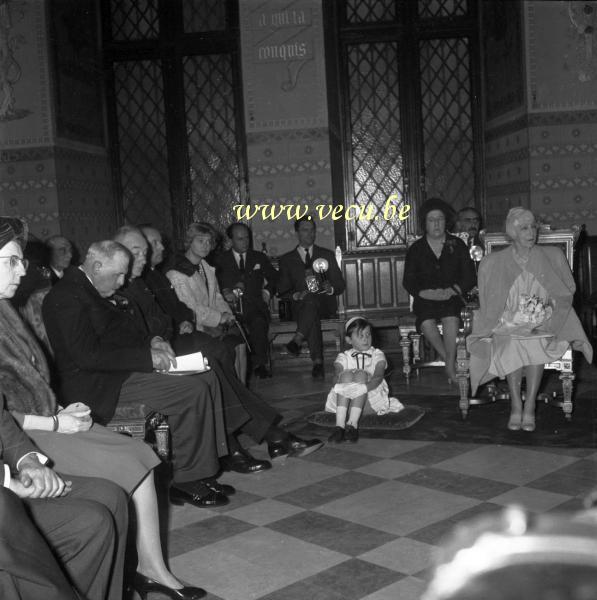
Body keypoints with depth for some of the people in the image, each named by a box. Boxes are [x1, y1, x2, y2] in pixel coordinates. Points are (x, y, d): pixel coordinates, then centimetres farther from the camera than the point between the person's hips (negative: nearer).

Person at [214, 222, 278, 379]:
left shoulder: (259, 258, 23)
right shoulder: (220, 260, 18)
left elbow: (274, 277, 24)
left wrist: (267, 291, 6)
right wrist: (224, 292, -10)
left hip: (254, 306, 1)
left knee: (259, 322, -35)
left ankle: (259, 363, -30)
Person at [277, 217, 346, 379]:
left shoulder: (327, 255, 16)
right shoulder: (287, 259, 14)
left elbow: (340, 285, 12)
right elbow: (282, 291, 7)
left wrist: (330, 289, -12)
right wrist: (296, 295, -15)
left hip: (325, 304, 0)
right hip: (300, 306, 0)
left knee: (312, 299, -36)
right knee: (312, 316, -36)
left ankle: (297, 340, -37)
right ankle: (318, 362, -38)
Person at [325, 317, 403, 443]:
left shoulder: (377, 355, 13)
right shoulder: (343, 357, 14)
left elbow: (378, 376, -9)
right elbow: (338, 377, -7)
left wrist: (365, 387, -32)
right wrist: (345, 386, -33)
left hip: (370, 403, 0)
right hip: (344, 401, 1)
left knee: (361, 374, -25)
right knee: (346, 374, -26)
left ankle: (352, 424, -43)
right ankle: (339, 424, -43)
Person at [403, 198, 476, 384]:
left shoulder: (457, 245, 11)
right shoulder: (416, 249, 10)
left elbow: (469, 276, 7)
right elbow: (408, 282, 5)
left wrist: (452, 291, -12)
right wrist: (426, 293, -13)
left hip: (452, 297, 0)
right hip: (425, 299, 0)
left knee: (450, 319, -34)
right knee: (427, 323, -32)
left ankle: (450, 366, -22)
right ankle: (451, 362, -15)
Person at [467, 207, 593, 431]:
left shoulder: (553, 257, 11)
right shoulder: (492, 263, 8)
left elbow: (566, 295, 12)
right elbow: (488, 305, 10)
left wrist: (546, 318, -4)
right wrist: (509, 320, -6)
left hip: (544, 326, 0)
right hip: (507, 326, 0)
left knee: (535, 343, -33)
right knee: (511, 344, -33)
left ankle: (529, 407, -27)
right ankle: (516, 406, -25)